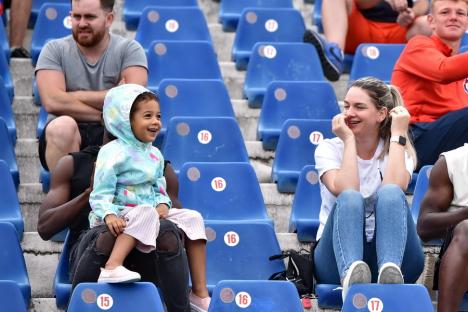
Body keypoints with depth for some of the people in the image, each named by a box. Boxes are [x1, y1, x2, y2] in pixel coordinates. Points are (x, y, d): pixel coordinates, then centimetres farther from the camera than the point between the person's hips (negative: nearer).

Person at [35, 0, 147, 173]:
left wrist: (76, 96, -9)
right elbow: (52, 102, -12)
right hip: (66, 138, 0)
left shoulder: (129, 49, 4)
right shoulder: (54, 50, 4)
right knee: (62, 126, -34)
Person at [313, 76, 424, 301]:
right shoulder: (329, 149, 5)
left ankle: (390, 271, -53)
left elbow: (394, 189, -17)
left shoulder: (399, 150, 8)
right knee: (350, 199, -31)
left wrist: (397, 136, -9)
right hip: (340, 254, -1)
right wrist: (349, 141, -10)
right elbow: (346, 191, -16)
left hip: (390, 251, 1)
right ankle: (350, 274, -58)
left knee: (389, 194, -28)